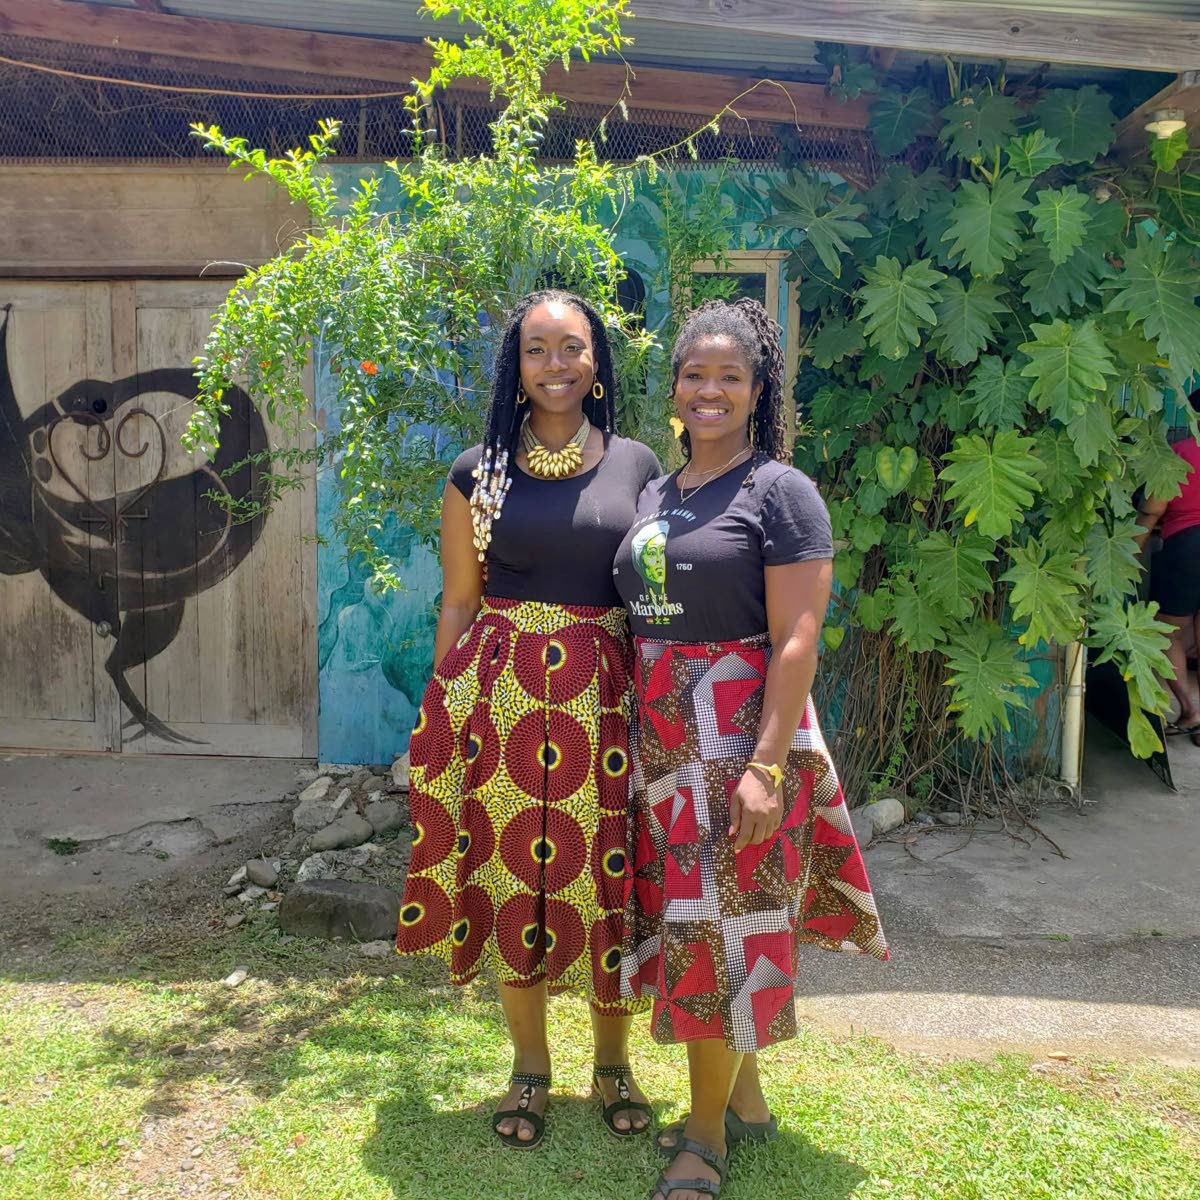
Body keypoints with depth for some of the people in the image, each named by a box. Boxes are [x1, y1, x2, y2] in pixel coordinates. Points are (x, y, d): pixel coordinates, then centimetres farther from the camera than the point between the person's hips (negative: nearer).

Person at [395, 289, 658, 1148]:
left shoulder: (638, 467, 5)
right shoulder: (480, 472, 4)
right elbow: (458, 603, 6)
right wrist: (446, 712, 3)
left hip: (604, 695, 0)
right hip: (500, 692, 0)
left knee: (606, 874, 5)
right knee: (509, 871, 7)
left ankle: (613, 1060, 30)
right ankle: (530, 1067, 29)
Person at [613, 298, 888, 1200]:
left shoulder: (780, 492, -8)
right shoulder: (654, 495, 12)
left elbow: (796, 643, -15)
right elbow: (638, 625, 13)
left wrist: (766, 766, -22)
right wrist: (636, 737, 8)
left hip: (740, 738, -6)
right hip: (662, 739, 7)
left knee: (722, 924, 1)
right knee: (686, 917, 13)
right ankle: (747, 1098, 33)